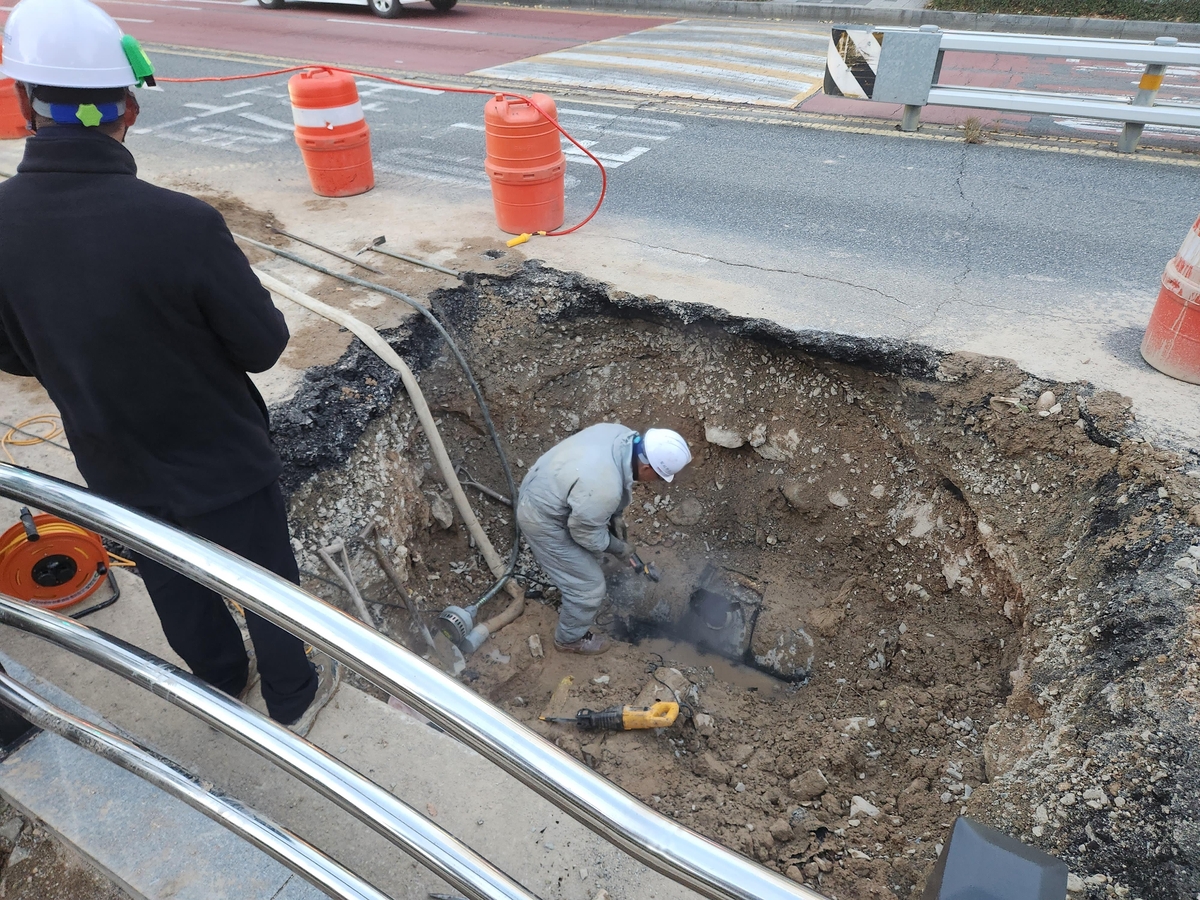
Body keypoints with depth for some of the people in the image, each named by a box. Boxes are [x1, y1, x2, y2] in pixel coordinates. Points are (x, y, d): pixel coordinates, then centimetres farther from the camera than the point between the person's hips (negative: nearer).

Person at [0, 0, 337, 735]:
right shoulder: (181, 225, -31)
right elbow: (263, 347, -19)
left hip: (118, 470, 5)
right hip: (225, 466, -4)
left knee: (180, 597, 27)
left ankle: (225, 683, 52)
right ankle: (294, 699, 42)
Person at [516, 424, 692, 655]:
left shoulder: (624, 436, -13)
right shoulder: (604, 488, -38)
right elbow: (586, 533, -20)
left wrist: (615, 515, 8)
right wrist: (618, 547, -3)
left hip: (544, 491, 9)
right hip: (543, 520, -9)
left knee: (588, 558, 30)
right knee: (589, 586, 6)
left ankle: (573, 603, 55)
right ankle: (570, 638, 31)